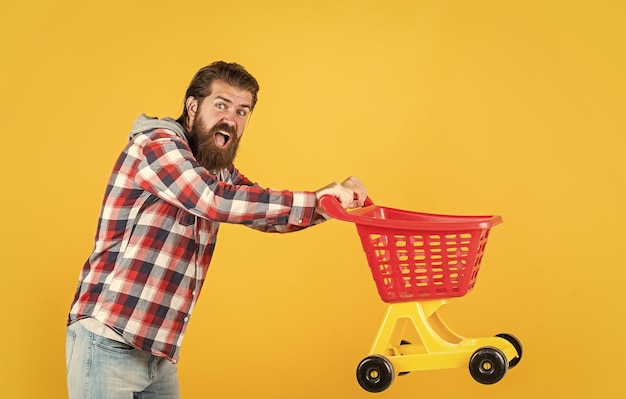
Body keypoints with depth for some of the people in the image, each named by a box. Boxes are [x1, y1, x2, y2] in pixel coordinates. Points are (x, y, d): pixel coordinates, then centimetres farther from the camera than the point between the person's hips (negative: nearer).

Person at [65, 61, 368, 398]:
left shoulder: (219, 172, 13)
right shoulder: (156, 144, -13)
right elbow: (215, 200, -27)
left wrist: (333, 201, -3)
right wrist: (316, 200, -23)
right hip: (107, 343, -8)